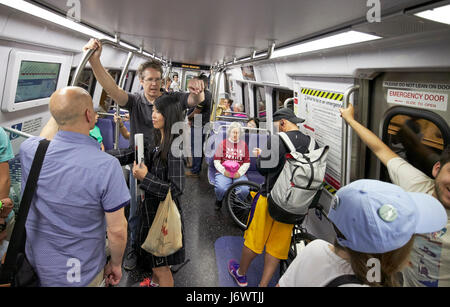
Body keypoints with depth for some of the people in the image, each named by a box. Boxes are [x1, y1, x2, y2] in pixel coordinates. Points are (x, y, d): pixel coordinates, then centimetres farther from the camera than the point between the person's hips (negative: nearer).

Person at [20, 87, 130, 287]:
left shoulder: (29, 151, -15)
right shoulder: (107, 166, -29)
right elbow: (117, 231, -21)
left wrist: (58, 111, 22)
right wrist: (116, 264, -4)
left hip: (34, 266, 4)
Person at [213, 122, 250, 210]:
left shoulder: (243, 144, 12)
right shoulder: (223, 143, 8)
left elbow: (247, 162, 11)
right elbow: (216, 161, 5)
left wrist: (239, 173, -6)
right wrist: (224, 171, -9)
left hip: (239, 174, 1)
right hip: (224, 173, -1)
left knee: (244, 191, -27)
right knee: (221, 189, -32)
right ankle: (219, 200, 6)